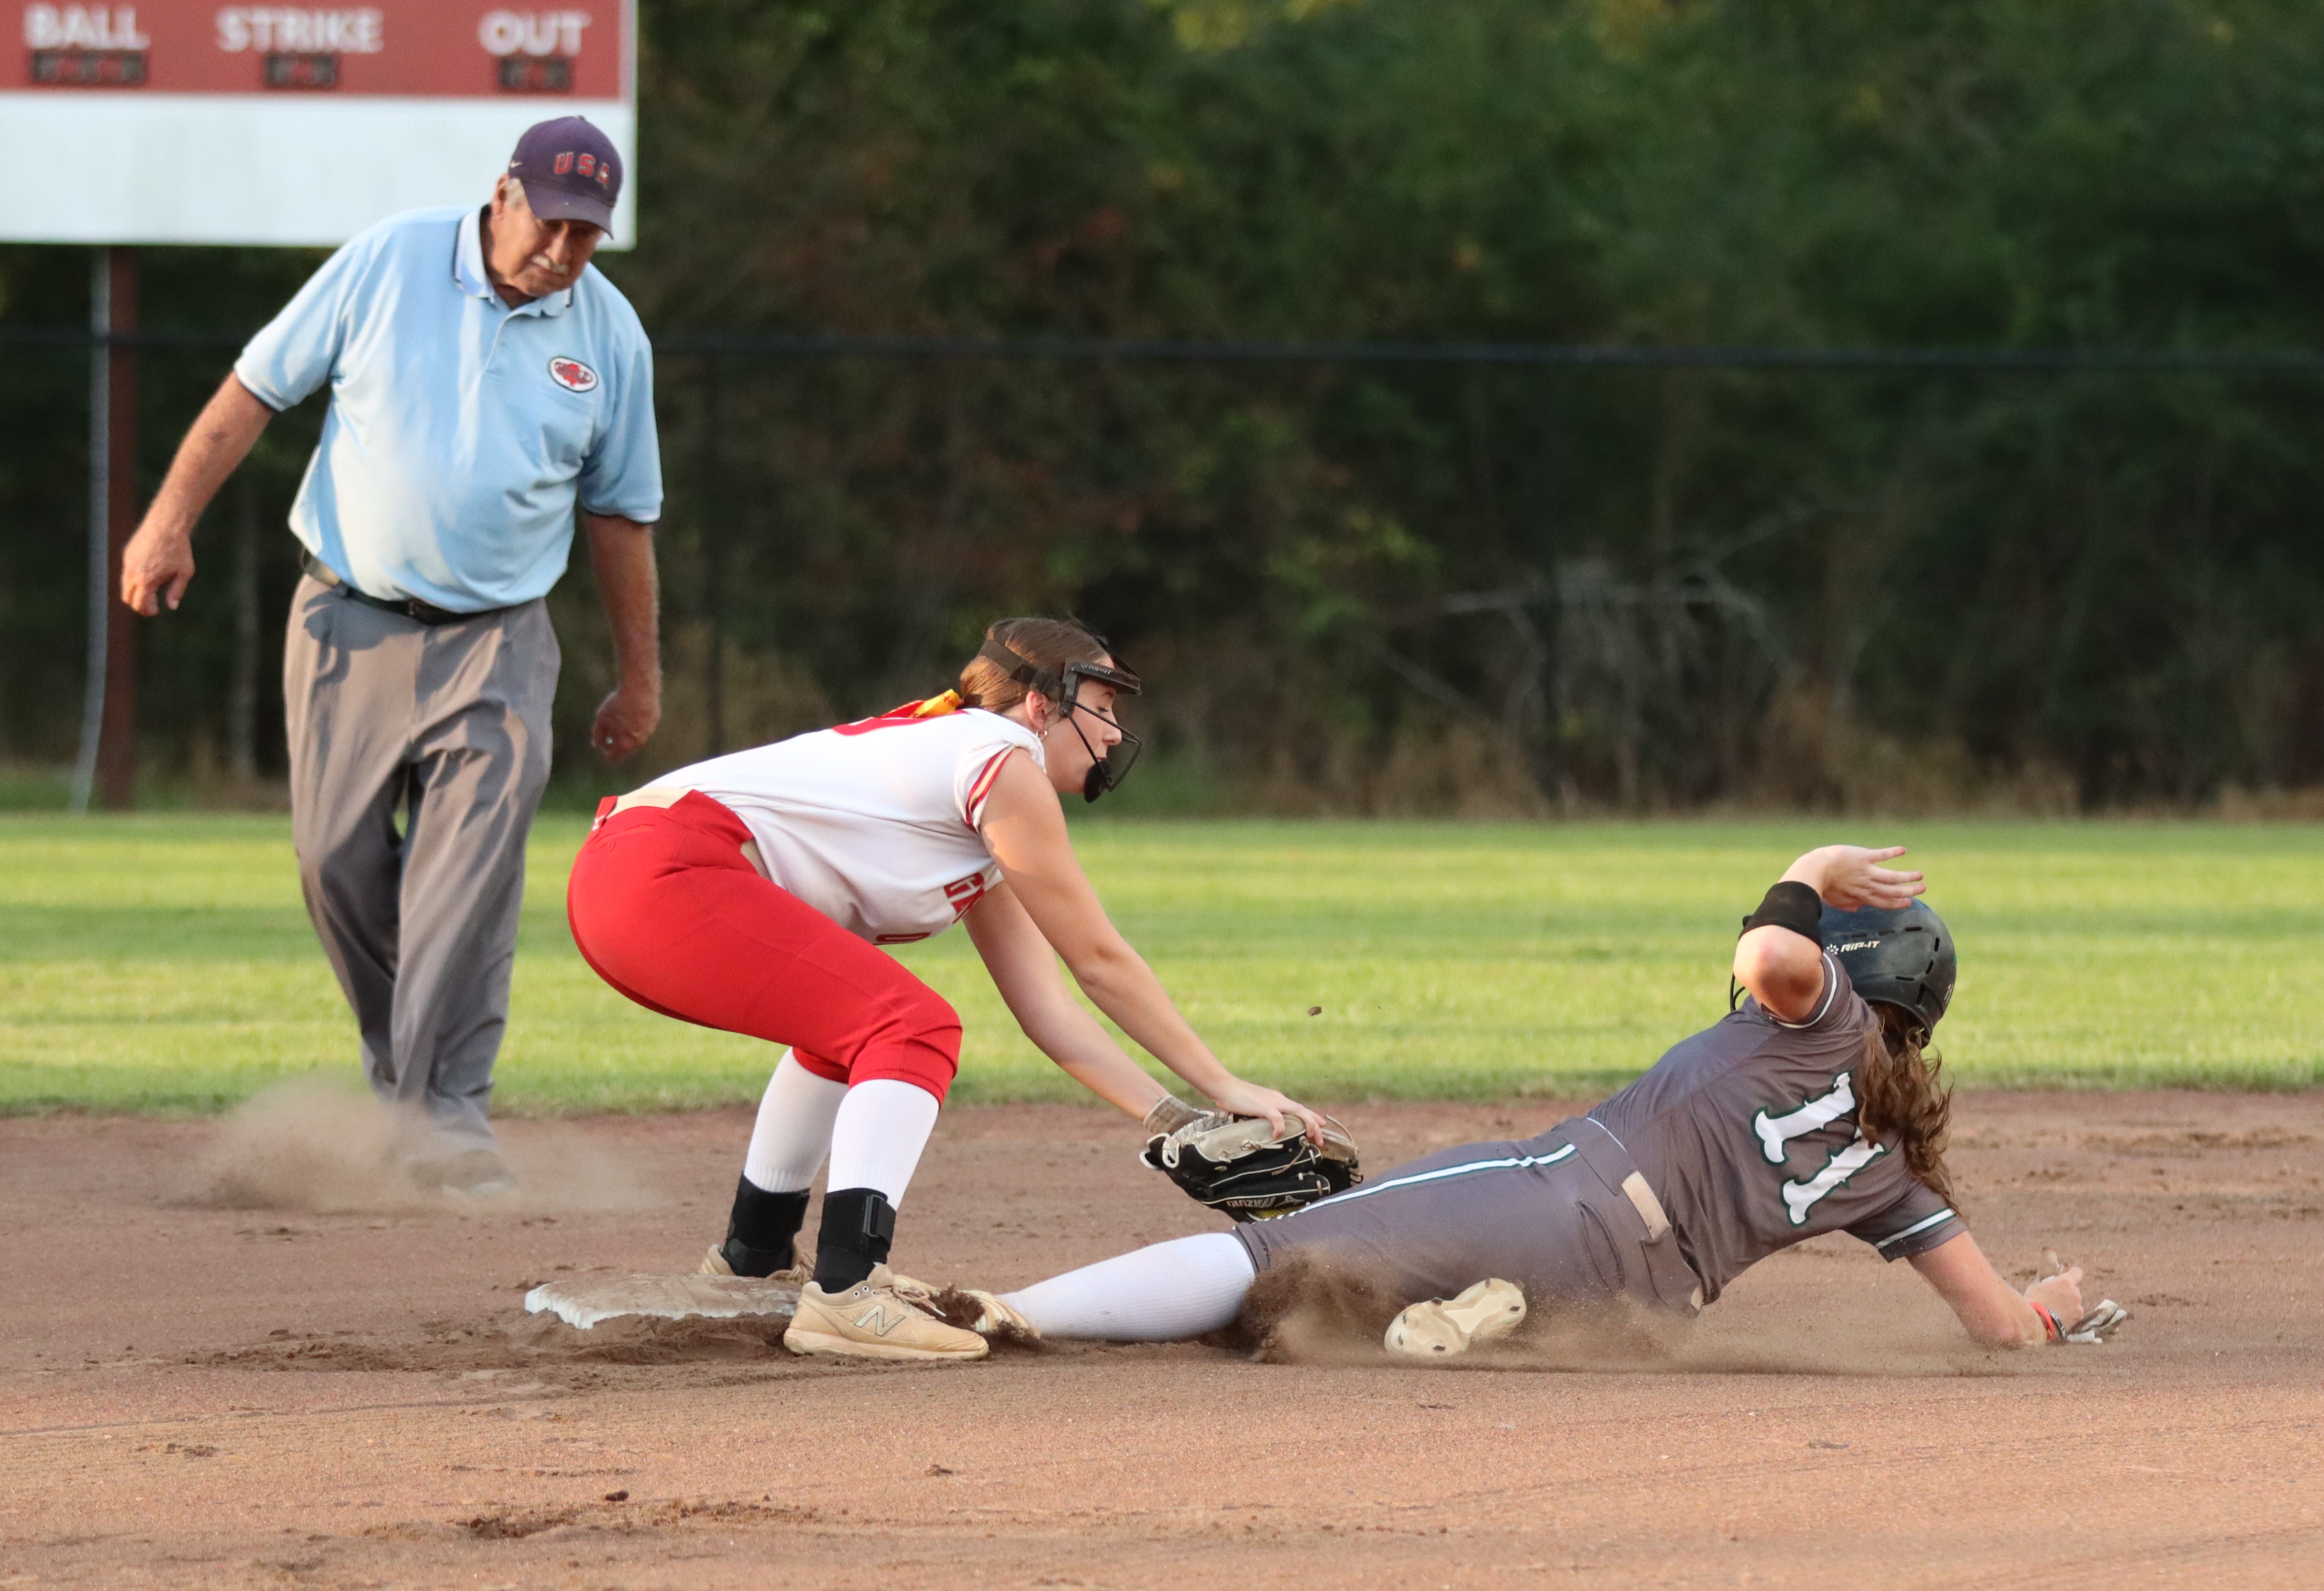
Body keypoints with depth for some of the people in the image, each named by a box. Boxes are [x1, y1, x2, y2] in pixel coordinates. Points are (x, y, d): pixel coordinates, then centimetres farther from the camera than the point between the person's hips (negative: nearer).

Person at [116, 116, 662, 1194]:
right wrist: (171, 520, -6)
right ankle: (400, 1065, 21)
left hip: (496, 641, 0)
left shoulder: (609, 334, 1)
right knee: (339, 860, 0)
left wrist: (639, 673, 14)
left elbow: (620, 511, 11)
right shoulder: (389, 264, -5)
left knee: (469, 874, -14)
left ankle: (446, 1113, -17)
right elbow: (258, 387, 0)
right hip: (351, 625, 0)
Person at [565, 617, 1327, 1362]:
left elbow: (1045, 1005, 21)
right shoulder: (1001, 758, -2)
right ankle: (845, 1295, -25)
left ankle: (754, 1252, 36)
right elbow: (1099, 962, -1)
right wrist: (1225, 1088, 4)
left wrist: (1173, 1117, 12)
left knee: (848, 1014, 29)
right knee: (913, 1028, -14)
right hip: (667, 872, -11)